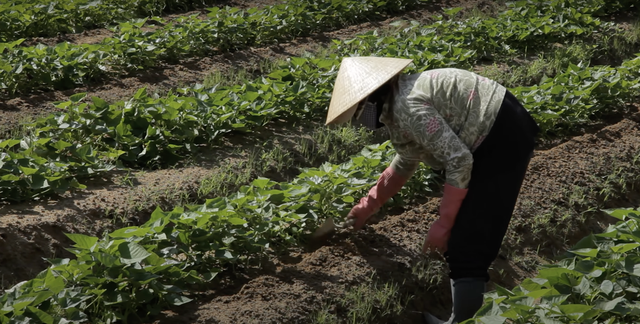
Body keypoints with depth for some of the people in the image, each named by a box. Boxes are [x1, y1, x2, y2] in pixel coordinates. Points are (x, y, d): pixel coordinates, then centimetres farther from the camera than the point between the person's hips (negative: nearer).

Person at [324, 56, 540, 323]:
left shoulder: (408, 107, -23)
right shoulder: (396, 106, 10)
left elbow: (458, 160, -25)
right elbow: (405, 164, 25)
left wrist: (442, 223, -19)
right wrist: (367, 206, 28)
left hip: (502, 139, -11)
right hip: (492, 137, 11)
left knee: (468, 237, -9)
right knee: (460, 227, 20)